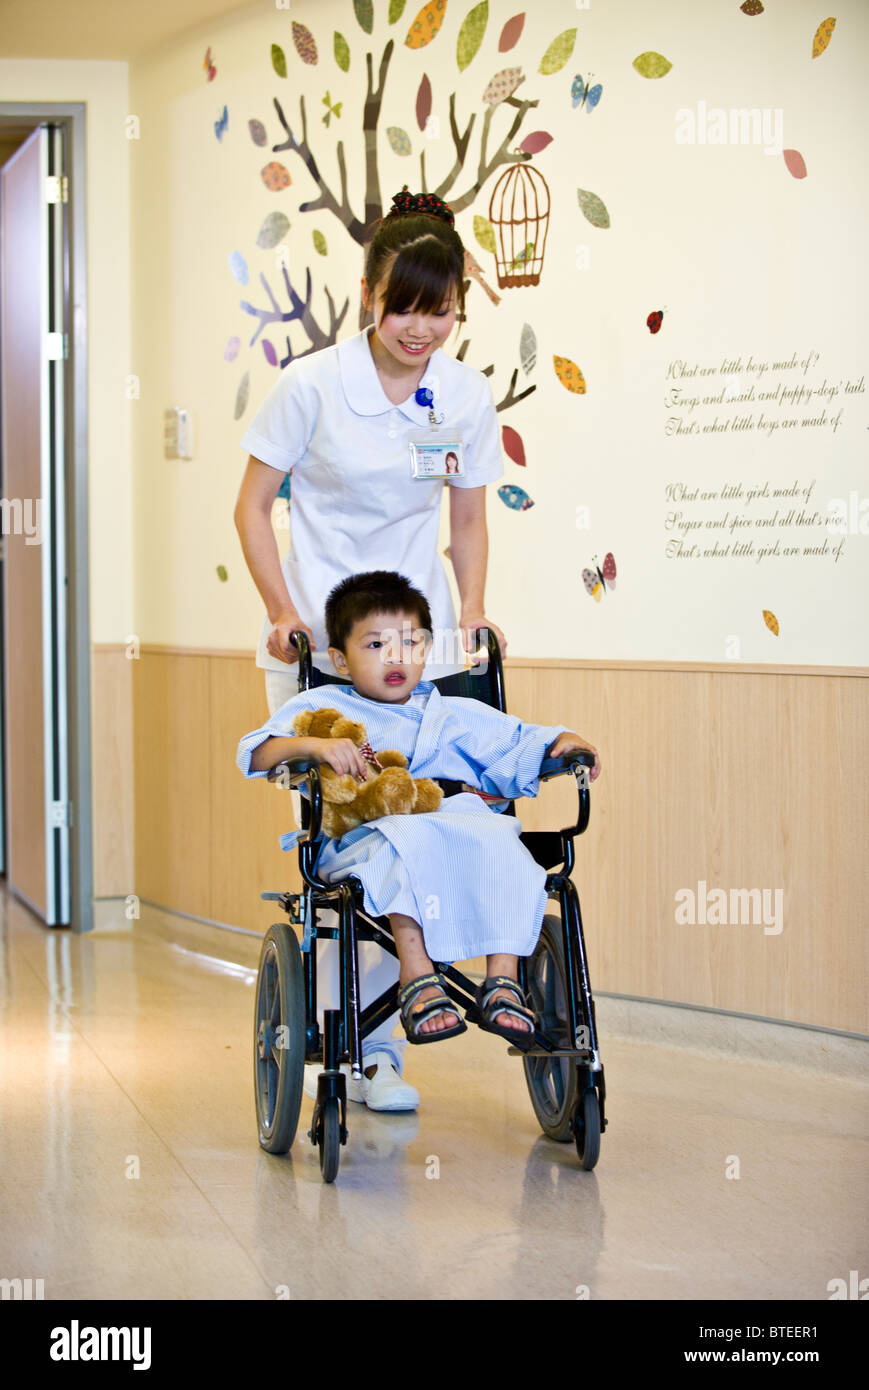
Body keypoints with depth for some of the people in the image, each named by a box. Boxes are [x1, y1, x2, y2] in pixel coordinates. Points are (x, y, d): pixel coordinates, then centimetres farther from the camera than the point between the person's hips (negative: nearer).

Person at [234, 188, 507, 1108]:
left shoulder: (466, 397, 0)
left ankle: (373, 1046, 11)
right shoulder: (312, 385, -10)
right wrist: (283, 611, -11)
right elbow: (252, 505, -1)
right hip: (315, 644, -3)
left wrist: (471, 610, 0)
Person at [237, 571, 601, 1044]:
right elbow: (255, 754, 4)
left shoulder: (456, 715, 30)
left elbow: (518, 746, 28)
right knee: (411, 842, -39)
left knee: (500, 842, -31)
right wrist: (311, 745, -16)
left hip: (459, 816, 3)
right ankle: (416, 976, -38)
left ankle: (502, 979, -28)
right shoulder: (322, 707, 18)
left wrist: (562, 741, 6)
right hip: (366, 832, -3)